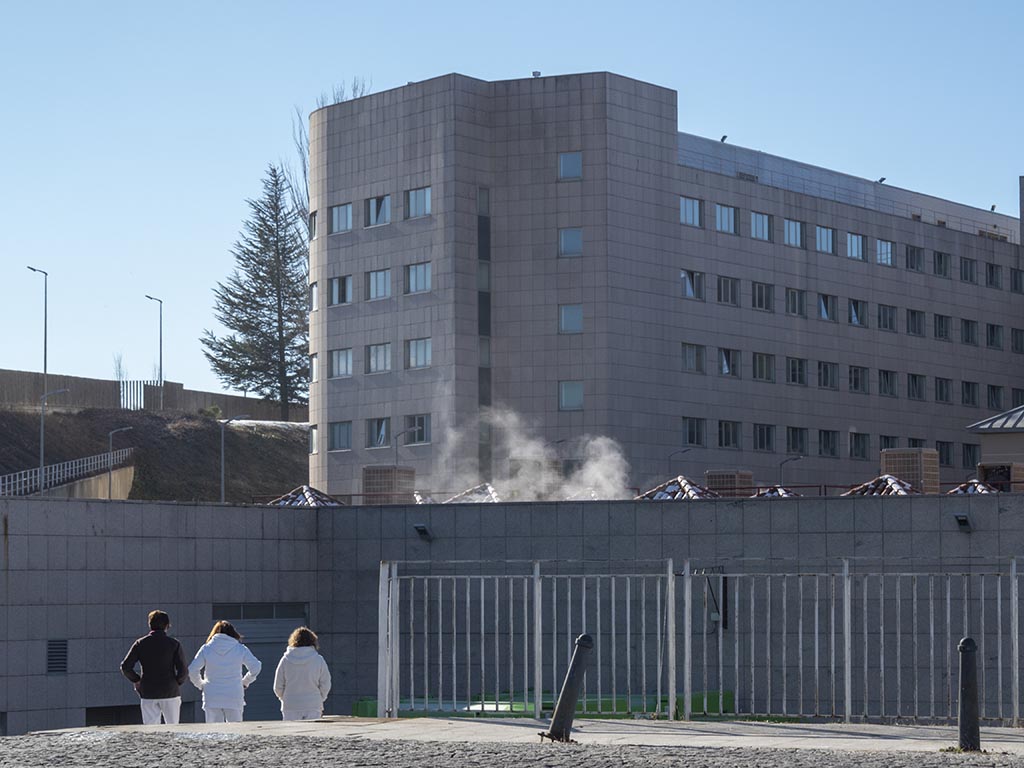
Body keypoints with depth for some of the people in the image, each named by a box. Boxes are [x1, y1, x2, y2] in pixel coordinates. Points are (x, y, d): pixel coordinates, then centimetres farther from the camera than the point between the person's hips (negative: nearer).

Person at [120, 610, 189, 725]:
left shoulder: (140, 643, 2)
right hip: (170, 693, -1)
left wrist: (136, 680, 9)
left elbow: (125, 667, -4)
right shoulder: (174, 644, -2)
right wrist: (177, 682, 9)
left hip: (148, 693, 1)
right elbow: (183, 670, -9)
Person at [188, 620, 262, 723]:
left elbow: (192, 670, -3)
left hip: (212, 699, 0)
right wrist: (245, 682, 13)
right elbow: (255, 667, -1)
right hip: (234, 698, 0)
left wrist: (200, 685, 12)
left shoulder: (206, 649, 3)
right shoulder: (240, 649, 3)